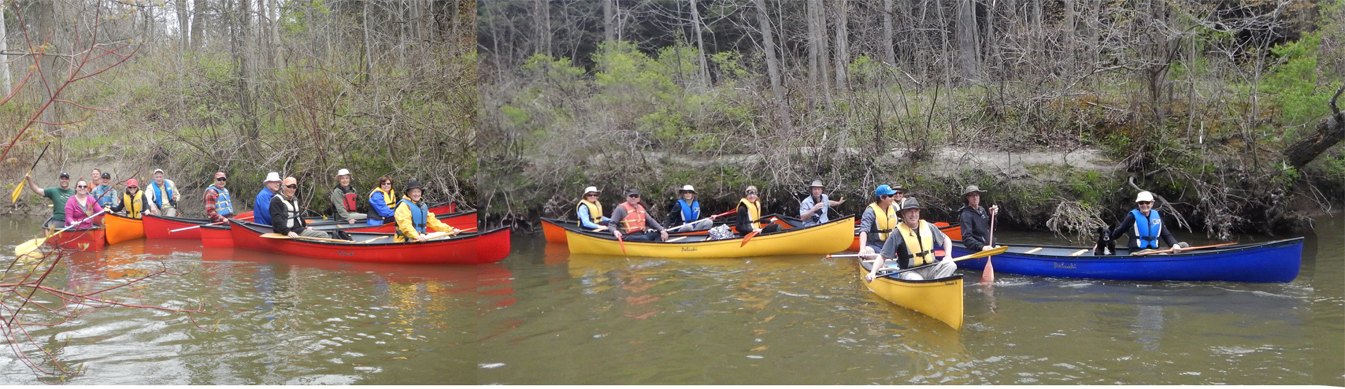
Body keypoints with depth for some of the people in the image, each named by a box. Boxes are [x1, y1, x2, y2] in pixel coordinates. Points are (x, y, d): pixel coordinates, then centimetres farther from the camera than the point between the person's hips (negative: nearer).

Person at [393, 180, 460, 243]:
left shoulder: (423, 205, 21)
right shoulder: (403, 206, -7)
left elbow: (432, 221, 22)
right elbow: (405, 225, -21)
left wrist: (449, 230, 11)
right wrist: (417, 236, -37)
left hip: (421, 237, 8)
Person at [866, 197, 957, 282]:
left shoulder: (929, 227, 8)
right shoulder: (897, 234, -5)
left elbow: (946, 239, 24)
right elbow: (882, 256, -6)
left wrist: (948, 255, 6)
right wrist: (873, 273, -21)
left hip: (931, 268, 5)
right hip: (909, 272, -5)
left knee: (950, 265, -21)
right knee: (916, 281, -37)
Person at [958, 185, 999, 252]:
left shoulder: (982, 209, 14)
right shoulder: (966, 215, -10)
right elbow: (966, 238, -19)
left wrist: (992, 215, 6)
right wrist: (982, 247, -33)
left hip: (990, 247, 8)